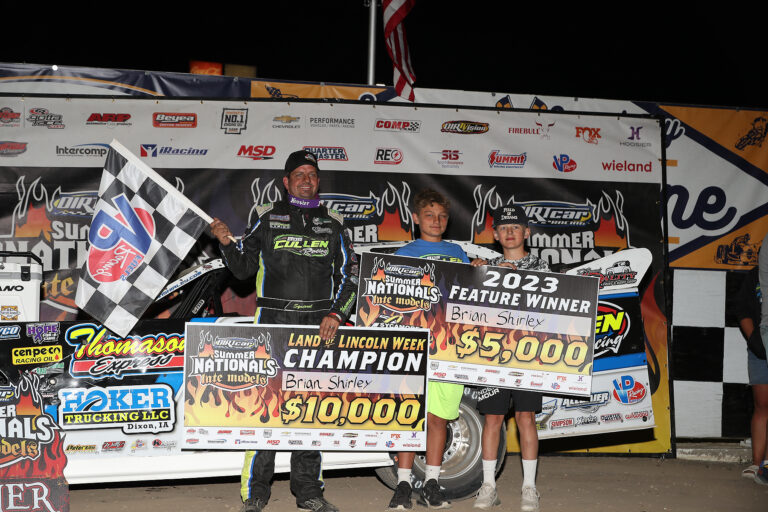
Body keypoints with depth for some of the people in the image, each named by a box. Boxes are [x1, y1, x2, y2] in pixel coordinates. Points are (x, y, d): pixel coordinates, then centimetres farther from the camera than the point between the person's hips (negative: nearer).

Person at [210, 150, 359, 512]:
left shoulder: (332, 224, 12)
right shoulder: (267, 218, 8)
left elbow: (349, 274, 11)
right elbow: (244, 268, 10)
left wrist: (336, 313, -3)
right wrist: (227, 244, -8)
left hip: (319, 325, 2)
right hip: (273, 320, -2)